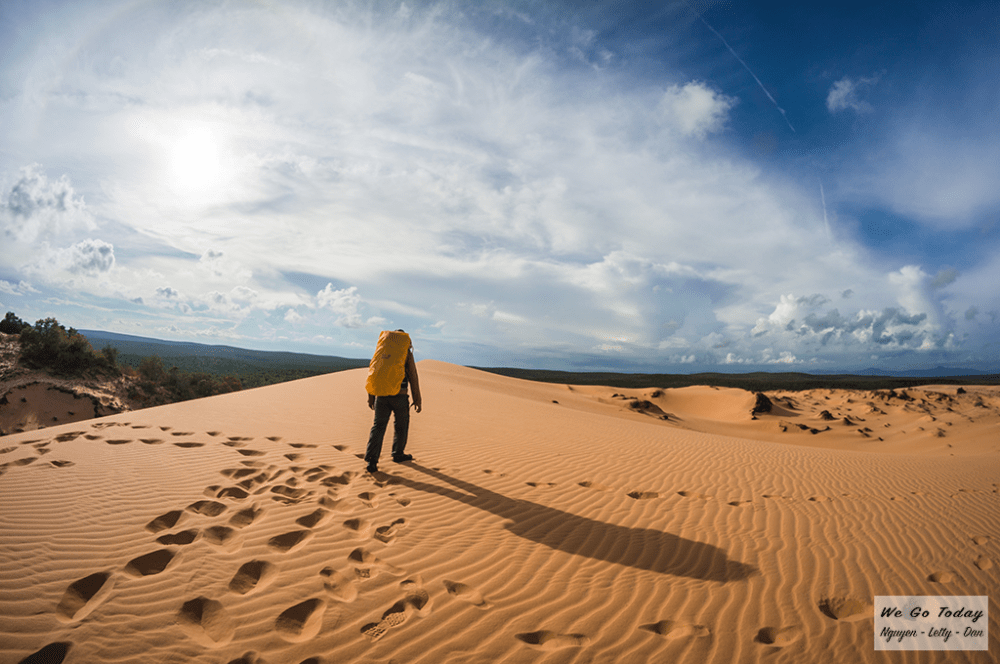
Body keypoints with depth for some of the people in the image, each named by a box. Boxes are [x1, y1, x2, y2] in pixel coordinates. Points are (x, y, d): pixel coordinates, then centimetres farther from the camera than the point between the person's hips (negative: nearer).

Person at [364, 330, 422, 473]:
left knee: (378, 426, 4)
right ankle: (398, 454, 30)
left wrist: (370, 397, 15)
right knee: (401, 424, 17)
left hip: (381, 394, 3)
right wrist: (417, 400, 3)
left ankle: (371, 460, -8)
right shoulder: (407, 353, 0)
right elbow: (413, 377, -2)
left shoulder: (381, 350, 11)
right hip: (400, 395, -3)